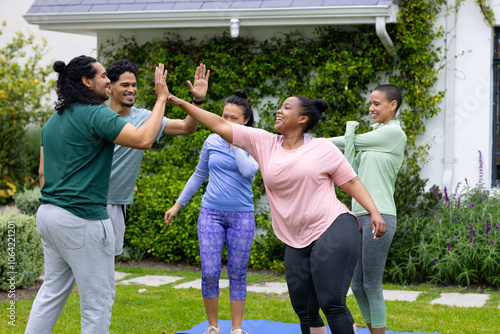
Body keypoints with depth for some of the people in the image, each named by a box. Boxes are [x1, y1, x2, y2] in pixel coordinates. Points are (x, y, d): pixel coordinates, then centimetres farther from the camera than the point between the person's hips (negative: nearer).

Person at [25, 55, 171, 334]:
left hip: (48, 215, 9)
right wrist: (162, 98, -13)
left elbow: (43, 172, 18)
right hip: (82, 220, -9)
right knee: (99, 297, 1)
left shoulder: (53, 121, 15)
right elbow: (143, 139, -23)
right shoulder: (96, 115, -12)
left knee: (53, 290, 17)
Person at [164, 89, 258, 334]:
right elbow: (199, 175, 17)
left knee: (237, 274, 4)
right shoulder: (212, 141, 6)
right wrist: (178, 205, 18)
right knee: (209, 273, -4)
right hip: (211, 213, 1)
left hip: (241, 215, -1)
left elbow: (249, 171, -20)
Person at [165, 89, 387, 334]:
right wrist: (183, 104, 6)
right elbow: (221, 126, 7)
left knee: (332, 303, -15)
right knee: (304, 311, 8)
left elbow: (351, 182, 2)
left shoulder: (323, 149, -2)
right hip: (297, 241, 5)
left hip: (334, 230, -5)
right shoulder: (263, 143, 8)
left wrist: (374, 212, -10)